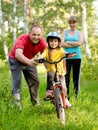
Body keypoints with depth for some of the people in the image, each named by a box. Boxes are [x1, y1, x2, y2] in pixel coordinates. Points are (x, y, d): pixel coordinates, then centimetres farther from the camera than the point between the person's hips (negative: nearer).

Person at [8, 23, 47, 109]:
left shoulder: (43, 42, -24)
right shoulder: (23, 39, -38)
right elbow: (18, 54, -53)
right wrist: (28, 61, -70)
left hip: (30, 61, 4)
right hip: (16, 60, -4)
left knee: (35, 81, 3)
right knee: (17, 81, -16)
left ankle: (35, 102, 21)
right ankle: (17, 104, -9)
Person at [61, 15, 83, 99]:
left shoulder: (79, 33, 10)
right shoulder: (65, 32, 9)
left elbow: (79, 43, -9)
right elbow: (62, 43, -4)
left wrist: (68, 42, -6)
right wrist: (74, 44, -8)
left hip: (77, 57, 0)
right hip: (66, 57, 0)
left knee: (76, 76, 4)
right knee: (66, 77, -4)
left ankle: (76, 95, 14)